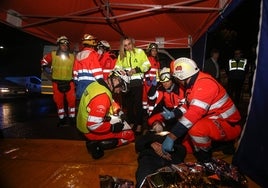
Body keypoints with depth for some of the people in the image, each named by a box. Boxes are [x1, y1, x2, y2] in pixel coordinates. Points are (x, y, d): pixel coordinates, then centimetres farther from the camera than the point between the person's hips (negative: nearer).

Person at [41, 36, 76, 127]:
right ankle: (62, 119, 20)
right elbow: (44, 62, 12)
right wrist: (48, 71, 2)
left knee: (72, 100, -3)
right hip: (57, 82, 0)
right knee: (59, 101, 7)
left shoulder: (72, 57, 5)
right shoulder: (53, 54, 0)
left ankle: (72, 118, 12)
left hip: (69, 82, 1)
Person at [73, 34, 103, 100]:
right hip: (90, 82, -7)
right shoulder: (92, 54, -6)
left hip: (80, 82, 7)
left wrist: (76, 82, 23)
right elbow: (96, 70, -12)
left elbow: (75, 71, 18)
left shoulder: (78, 55, 16)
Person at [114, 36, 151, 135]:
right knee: (128, 103, 11)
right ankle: (131, 123, 26)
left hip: (137, 81, -3)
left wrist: (137, 69, -18)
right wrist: (125, 72, -17)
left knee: (138, 103, -2)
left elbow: (147, 65, -4)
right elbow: (117, 68, 2)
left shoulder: (140, 52, 1)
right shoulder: (121, 55, 10)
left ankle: (139, 125, 8)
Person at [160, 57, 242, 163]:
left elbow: (195, 112, -36)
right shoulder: (193, 83, 3)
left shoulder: (205, 83, -27)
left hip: (229, 126, -10)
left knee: (195, 128, -34)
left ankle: (205, 161, -5)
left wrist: (171, 137, -36)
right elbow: (189, 105, 16)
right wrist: (173, 114, 2)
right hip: (213, 120, 10)